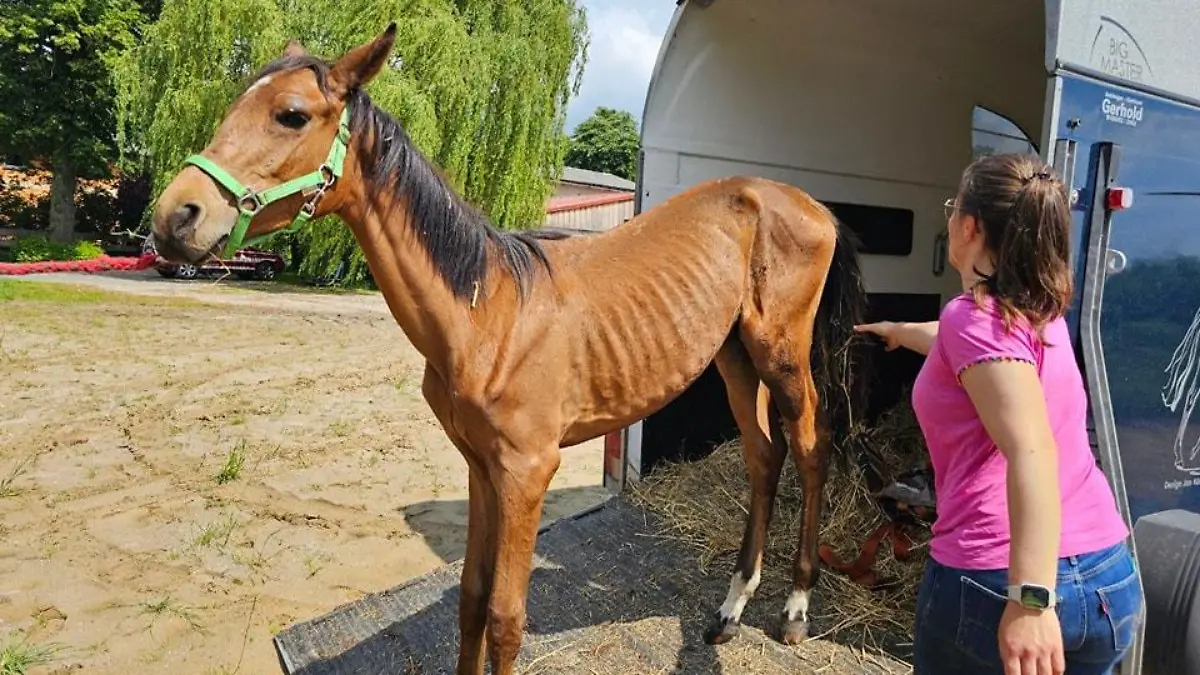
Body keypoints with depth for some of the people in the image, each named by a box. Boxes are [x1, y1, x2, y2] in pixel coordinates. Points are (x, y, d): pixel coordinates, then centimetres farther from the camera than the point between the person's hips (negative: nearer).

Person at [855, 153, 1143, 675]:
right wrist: (899, 331, 53)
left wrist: (1030, 600, -30)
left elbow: (1032, 451, -26)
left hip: (997, 583, -7)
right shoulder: (1039, 309, 12)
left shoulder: (975, 315, -13)